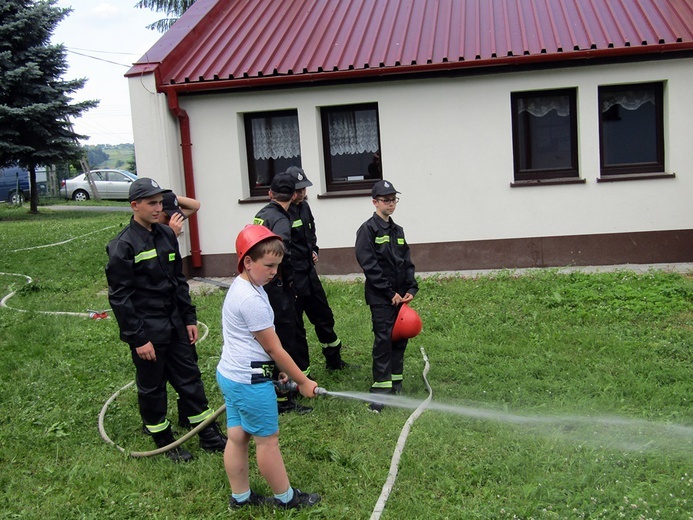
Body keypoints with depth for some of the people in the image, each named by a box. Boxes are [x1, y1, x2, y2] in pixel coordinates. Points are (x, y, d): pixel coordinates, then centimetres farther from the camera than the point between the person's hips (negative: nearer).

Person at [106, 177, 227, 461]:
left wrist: (189, 318, 12)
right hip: (147, 331, -6)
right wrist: (138, 338, -16)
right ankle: (165, 443, 24)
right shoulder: (123, 245, -14)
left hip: (175, 324, 7)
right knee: (152, 388, 8)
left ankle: (209, 435, 23)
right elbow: (119, 297, -15)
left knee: (190, 378, 12)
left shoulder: (167, 235, 7)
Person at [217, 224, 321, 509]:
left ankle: (240, 496, 28)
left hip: (230, 375, 9)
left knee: (237, 437, 16)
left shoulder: (241, 286, 7)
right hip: (249, 381, -9)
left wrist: (278, 367, 13)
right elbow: (273, 348, -18)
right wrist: (302, 381, -8)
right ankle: (285, 497, 22)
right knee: (268, 440, 6)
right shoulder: (251, 299, -24)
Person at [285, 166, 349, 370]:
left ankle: (333, 360, 37)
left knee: (324, 315, 20)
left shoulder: (304, 206, 7)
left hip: (309, 272, 9)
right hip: (292, 277, -9)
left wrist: (314, 250, 9)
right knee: (294, 324, 2)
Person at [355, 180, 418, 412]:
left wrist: (411, 288, 3)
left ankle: (395, 383, 20)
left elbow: (407, 262, 17)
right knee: (384, 339, -10)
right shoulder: (368, 229, -7)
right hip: (380, 297, -7)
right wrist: (390, 293, -14)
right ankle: (381, 389, -7)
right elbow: (369, 264, -13)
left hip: (399, 295, 7)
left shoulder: (397, 230, 16)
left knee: (401, 337, 9)